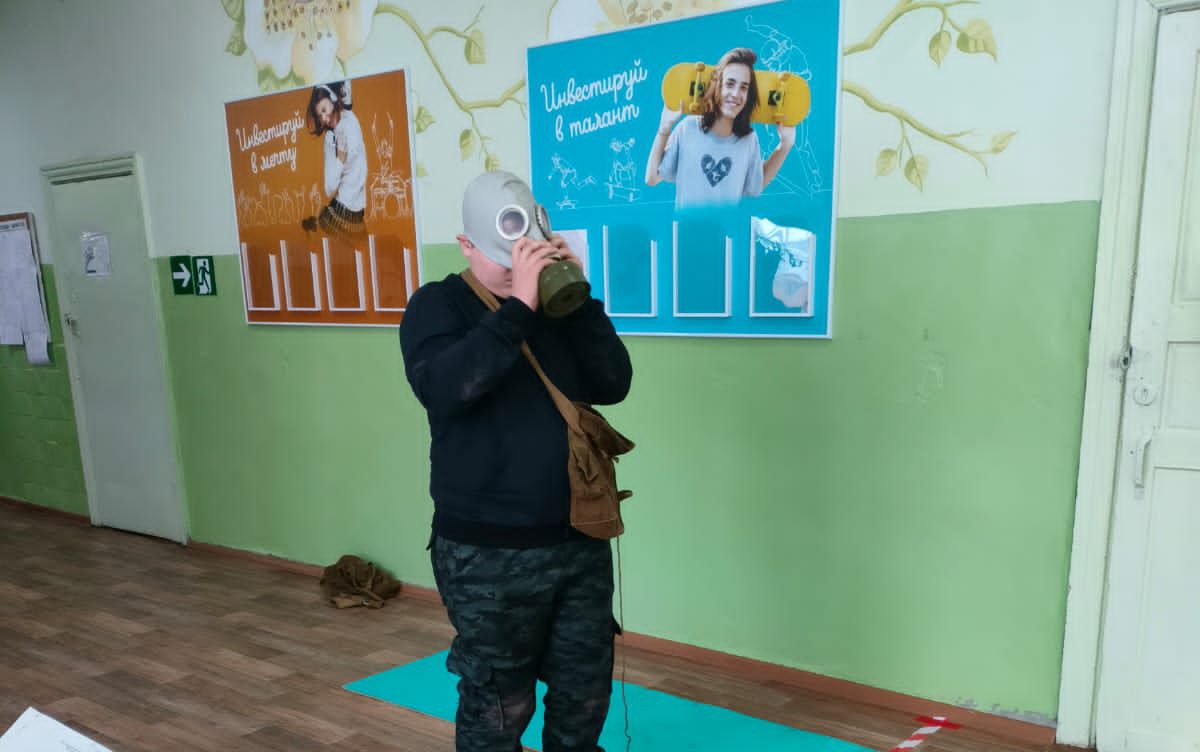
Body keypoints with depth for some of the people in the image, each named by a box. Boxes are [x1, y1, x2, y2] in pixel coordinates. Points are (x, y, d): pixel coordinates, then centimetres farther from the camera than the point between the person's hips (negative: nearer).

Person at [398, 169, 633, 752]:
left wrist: (579, 298, -13)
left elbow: (612, 386, -3)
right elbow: (443, 390, -24)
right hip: (489, 553, -4)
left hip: (581, 540, 5)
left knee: (585, 696, 18)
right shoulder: (437, 305, -5)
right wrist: (517, 308, -28)